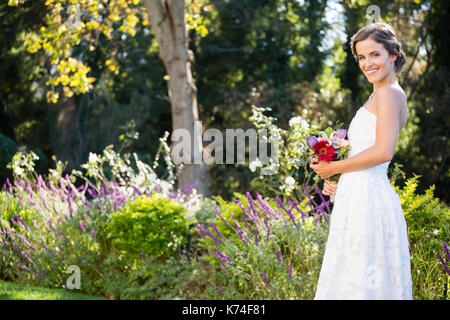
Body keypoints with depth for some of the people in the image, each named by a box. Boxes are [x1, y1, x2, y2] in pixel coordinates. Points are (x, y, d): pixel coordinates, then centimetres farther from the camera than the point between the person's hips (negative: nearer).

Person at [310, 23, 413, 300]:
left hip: (367, 198, -10)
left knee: (360, 280, -6)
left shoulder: (389, 93, -9)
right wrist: (332, 176, 8)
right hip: (359, 196, 10)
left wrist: (333, 167, -10)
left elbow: (383, 151, -21)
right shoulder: (383, 95, 21)